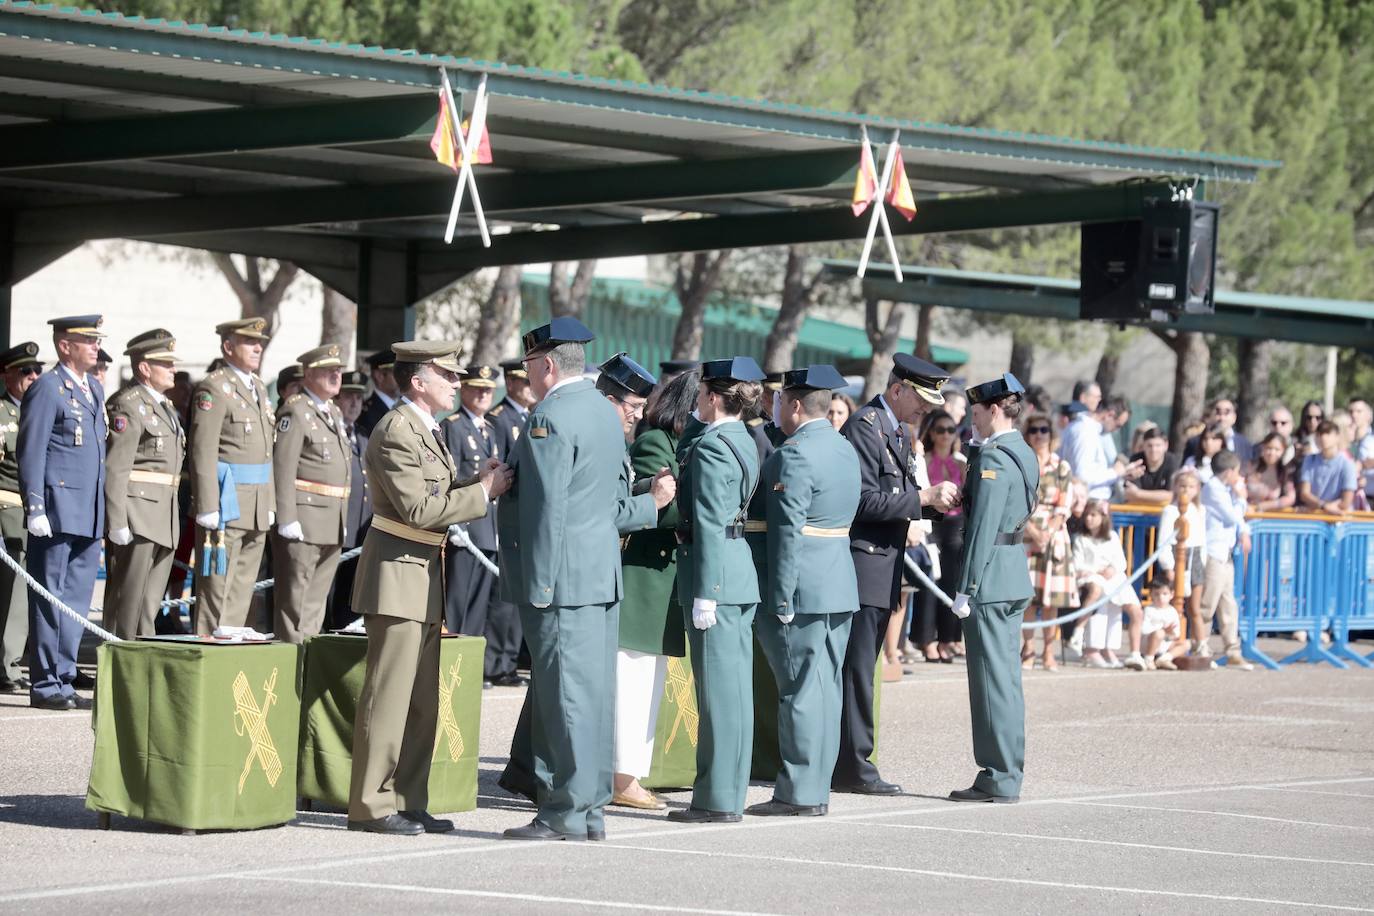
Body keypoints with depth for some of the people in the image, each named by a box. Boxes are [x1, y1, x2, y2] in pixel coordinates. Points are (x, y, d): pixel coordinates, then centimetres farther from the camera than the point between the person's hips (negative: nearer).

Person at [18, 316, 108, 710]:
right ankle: (46, 685, 0)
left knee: (76, 602, 10)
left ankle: (63, 680, 15)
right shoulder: (47, 389, -8)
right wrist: (35, 509, -17)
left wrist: (105, 511, 19)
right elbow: (31, 453, -11)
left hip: (89, 514, 8)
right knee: (50, 600, -3)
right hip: (57, 513, -8)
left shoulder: (95, 389, 17)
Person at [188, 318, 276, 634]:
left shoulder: (258, 387, 18)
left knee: (242, 588, 10)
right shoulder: (214, 388, -10)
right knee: (216, 587, -7)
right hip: (226, 503, -9)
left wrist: (270, 503, 17)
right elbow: (203, 452, -16)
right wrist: (208, 507, -21)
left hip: (256, 509, 9)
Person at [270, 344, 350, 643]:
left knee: (317, 596, 13)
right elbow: (283, 468, -16)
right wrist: (287, 518, -21)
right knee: (294, 596, -5)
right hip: (303, 520, -9)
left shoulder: (334, 412, 18)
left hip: (333, 524, 9)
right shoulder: (296, 411, -10)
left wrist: (343, 519, 22)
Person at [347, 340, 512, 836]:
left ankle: (407, 800, 18)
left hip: (426, 575, 10)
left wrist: (481, 481, 3)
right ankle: (371, 805, -3)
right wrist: (483, 492, -16)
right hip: (398, 572, -10)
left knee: (423, 700, 13)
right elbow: (418, 508, -21)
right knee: (388, 694, -7)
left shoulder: (427, 429, 17)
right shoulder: (396, 431, -15)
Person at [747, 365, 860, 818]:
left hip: (802, 588, -9)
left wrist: (781, 599, -19)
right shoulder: (845, 449, 13)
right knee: (826, 687, 11)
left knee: (800, 689, -5)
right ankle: (817, 788, 15)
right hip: (840, 587, 9)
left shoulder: (794, 456, -16)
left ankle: (800, 792, -3)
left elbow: (788, 531, -20)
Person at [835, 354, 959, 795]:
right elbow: (864, 501, -20)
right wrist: (923, 497, -18)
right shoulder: (864, 427, -13)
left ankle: (847, 764, 14)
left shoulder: (898, 434, 18)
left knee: (858, 670, 11)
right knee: (857, 669, -7)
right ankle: (854, 766, -4)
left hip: (884, 567, 10)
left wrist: (937, 501, 4)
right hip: (862, 564, -10)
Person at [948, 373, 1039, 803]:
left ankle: (998, 778, -4)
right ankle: (1007, 774, 17)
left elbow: (982, 528, -20)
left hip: (991, 577, -10)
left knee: (992, 677, -6)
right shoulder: (1024, 454, 14)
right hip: (1016, 576, 10)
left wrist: (966, 589, -19)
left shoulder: (993, 459, -16)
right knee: (1005, 678, 13)